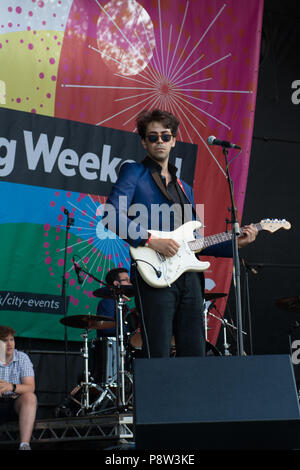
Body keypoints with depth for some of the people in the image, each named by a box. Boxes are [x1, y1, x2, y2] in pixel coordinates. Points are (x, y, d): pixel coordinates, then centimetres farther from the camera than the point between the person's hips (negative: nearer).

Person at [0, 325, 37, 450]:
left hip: (17, 403, 0)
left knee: (30, 397, -31)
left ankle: (25, 444, -39)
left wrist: (11, 387, -34)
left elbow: (30, 387, -13)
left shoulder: (22, 358, -3)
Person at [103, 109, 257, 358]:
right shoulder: (134, 172, 6)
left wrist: (235, 244, 13)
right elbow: (112, 216, -9)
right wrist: (151, 241, -17)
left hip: (189, 276, 6)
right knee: (158, 356, -9)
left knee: (195, 354, 4)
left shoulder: (184, 188, 25)